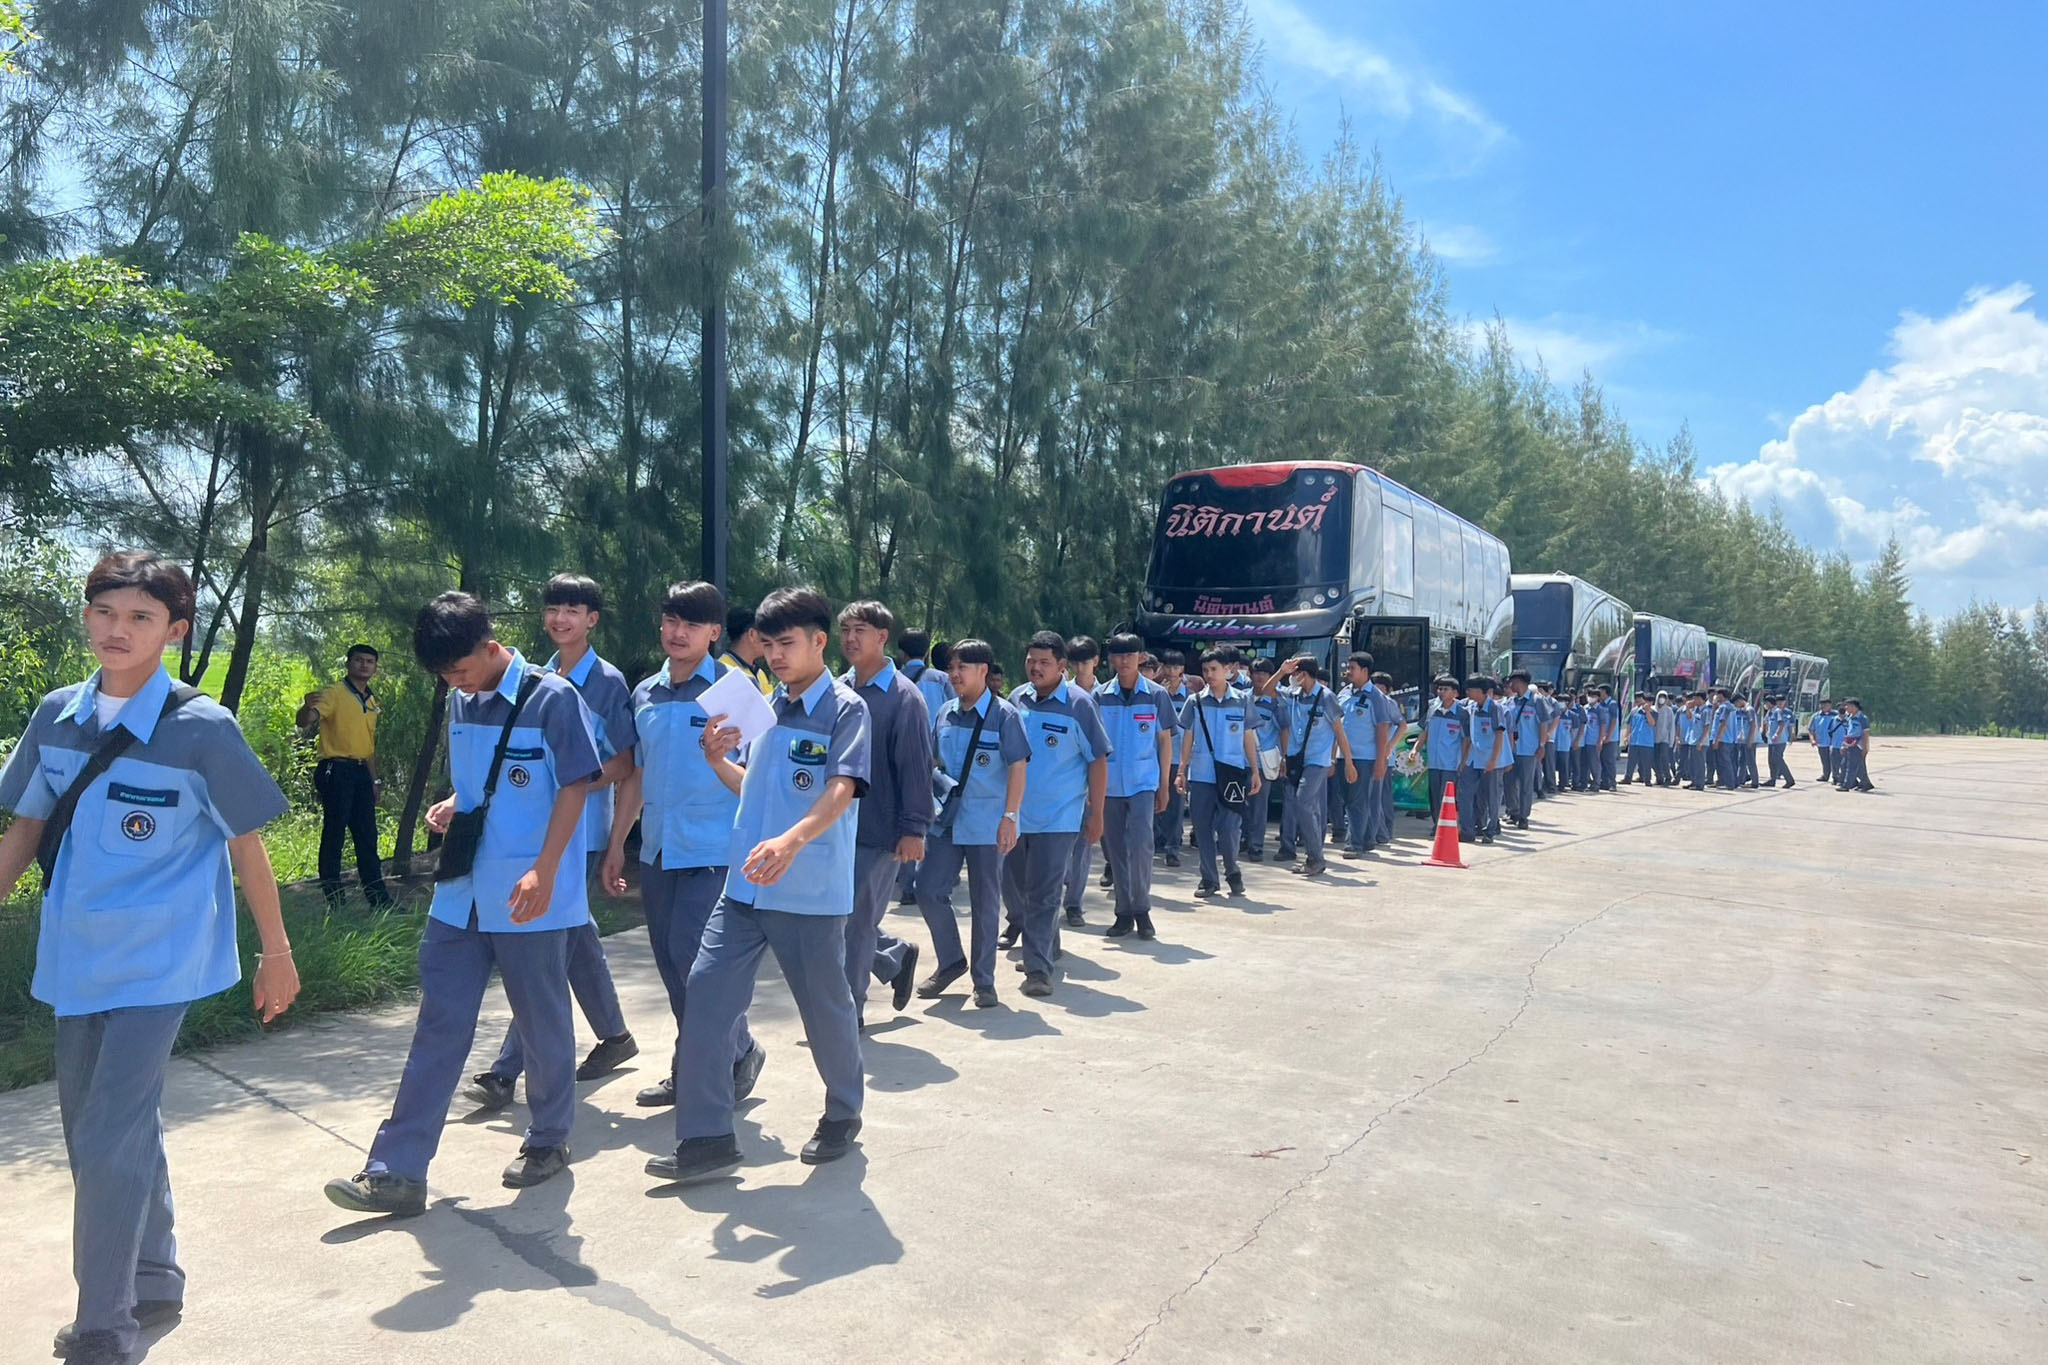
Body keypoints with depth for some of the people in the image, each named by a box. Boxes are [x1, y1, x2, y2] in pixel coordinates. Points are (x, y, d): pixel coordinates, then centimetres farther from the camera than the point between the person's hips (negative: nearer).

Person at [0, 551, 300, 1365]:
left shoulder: (201, 729, -13)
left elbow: (245, 846, -7)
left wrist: (276, 954, -2)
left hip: (157, 963, -6)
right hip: (74, 959, 6)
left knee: (111, 1142, -7)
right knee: (96, 1130, 17)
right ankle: (153, 1282, 36)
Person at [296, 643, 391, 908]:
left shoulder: (372, 701, 16)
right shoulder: (334, 693, -7)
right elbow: (305, 722, -23)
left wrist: (374, 780, 19)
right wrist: (308, 706, -45)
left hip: (361, 772, 8)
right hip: (336, 770, -8)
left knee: (367, 836, 10)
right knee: (334, 835, -3)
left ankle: (378, 897, 15)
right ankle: (333, 899, 2)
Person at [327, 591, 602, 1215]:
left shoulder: (551, 698, -11)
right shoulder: (461, 703, 10)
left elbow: (574, 787, -11)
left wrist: (544, 871, -19)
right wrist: (451, 807, 0)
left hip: (530, 898, -6)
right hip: (462, 895, 6)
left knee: (543, 1024, 9)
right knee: (439, 1025, 6)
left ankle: (549, 1140, 28)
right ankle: (397, 1171, 10)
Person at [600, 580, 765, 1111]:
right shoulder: (645, 695, 11)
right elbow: (635, 775, 17)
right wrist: (615, 846, 16)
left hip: (714, 851, -6)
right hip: (657, 851, 6)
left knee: (692, 957, -10)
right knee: (672, 966, 12)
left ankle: (737, 1054, 13)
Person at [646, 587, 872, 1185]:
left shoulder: (846, 708, -9)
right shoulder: (767, 708, 12)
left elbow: (842, 790, -22)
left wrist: (791, 841, -39)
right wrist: (718, 759, -1)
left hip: (812, 893, -6)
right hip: (745, 887, 6)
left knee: (825, 1008, 9)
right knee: (705, 996, -1)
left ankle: (843, 1114, 33)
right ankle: (706, 1140, 8)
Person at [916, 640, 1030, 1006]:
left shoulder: (1003, 715, -7)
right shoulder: (945, 713, 8)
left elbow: (1017, 768, -9)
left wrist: (1010, 816, -16)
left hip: (986, 824, -5)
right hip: (945, 820, 5)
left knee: (984, 903, 4)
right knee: (928, 890, 1)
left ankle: (984, 981, 17)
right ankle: (950, 962, 22)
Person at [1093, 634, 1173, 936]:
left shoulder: (1156, 694, -1)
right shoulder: (1101, 696, 2)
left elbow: (1165, 740, 5)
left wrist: (1164, 786, 4)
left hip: (1143, 783, -2)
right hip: (1110, 784, 2)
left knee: (1139, 843, -13)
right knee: (1116, 848, 7)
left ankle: (1141, 909, 2)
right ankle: (1124, 912, 18)